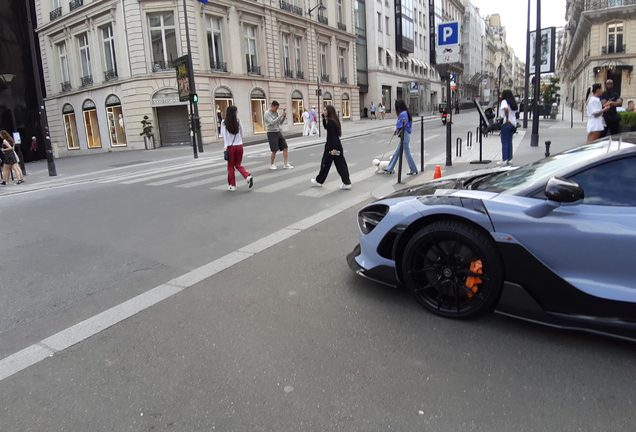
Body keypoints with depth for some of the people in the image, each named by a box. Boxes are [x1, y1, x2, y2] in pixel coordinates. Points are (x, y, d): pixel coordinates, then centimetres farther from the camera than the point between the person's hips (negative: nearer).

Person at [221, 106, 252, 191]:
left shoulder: (224, 122, -8)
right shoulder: (238, 121, -3)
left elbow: (223, 134, -2)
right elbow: (242, 134, 7)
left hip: (230, 146, -2)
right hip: (239, 145, 2)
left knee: (230, 166, 9)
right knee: (238, 165, 15)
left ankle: (232, 185, 12)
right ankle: (248, 176, -7)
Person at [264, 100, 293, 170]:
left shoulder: (276, 112, 10)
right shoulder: (267, 113, -10)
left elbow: (280, 122, 14)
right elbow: (272, 122, -22)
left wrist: (284, 116, -4)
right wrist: (281, 116, -25)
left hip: (278, 132, 7)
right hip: (271, 133, -6)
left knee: (285, 148, -2)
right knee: (274, 150, -6)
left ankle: (285, 164, 2)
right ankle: (271, 165, 12)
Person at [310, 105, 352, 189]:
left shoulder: (330, 121, -16)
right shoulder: (333, 120, 11)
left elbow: (333, 135, -21)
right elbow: (326, 127, 26)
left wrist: (334, 148, -23)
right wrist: (324, 117, 14)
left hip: (331, 145, -9)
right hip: (337, 144, 9)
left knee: (325, 163, 6)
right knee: (340, 164, 6)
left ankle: (319, 181, 22)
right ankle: (347, 183, 3)